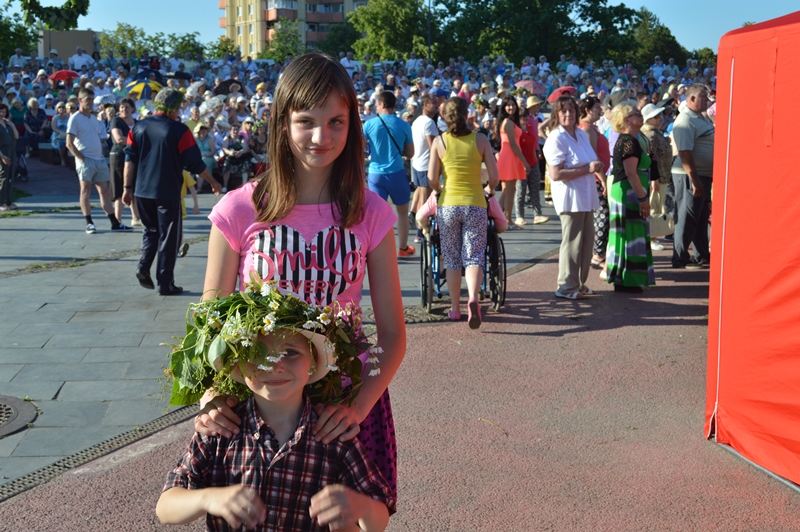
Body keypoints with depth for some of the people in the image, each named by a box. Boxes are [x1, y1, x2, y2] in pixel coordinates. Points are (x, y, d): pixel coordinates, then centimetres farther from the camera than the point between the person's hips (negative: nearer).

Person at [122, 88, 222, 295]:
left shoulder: (138, 127, 4)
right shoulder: (179, 130, -9)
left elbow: (130, 159, 2)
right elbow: (195, 163, -6)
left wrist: (127, 187, 6)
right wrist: (213, 183, 7)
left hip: (142, 191, 5)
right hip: (168, 193, -4)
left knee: (151, 230, 22)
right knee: (168, 237, 4)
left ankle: (143, 266, 2)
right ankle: (165, 284, 5)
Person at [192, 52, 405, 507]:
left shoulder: (370, 213, -5)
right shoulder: (240, 210, -9)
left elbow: (393, 333, -4)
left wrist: (359, 407, -21)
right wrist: (211, 400, -21)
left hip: (346, 404, 1)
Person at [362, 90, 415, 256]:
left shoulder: (370, 124, -3)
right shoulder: (404, 125, -2)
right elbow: (410, 153, 6)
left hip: (375, 173, 0)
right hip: (396, 173, 0)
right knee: (402, 212, 17)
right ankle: (403, 248, 27)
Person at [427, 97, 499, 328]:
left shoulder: (439, 141, -2)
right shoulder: (480, 140, -2)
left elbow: (432, 178, -2)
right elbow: (494, 176, -3)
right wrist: (490, 190, 19)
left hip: (448, 205, 1)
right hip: (475, 205, -1)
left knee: (452, 259, 12)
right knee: (474, 257, 0)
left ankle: (455, 308, 17)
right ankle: (473, 298, -25)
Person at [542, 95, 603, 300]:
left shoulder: (581, 134, 13)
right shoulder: (556, 138, -14)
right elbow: (555, 174, -22)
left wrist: (596, 166, 7)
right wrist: (587, 169, -21)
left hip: (586, 196, 9)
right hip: (570, 197, -9)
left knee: (587, 241, 13)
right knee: (572, 242, -3)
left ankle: (579, 283, 25)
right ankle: (566, 287, 7)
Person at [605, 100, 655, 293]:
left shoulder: (625, 140, 16)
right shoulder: (629, 142, -17)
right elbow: (631, 173, -23)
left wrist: (642, 196, 22)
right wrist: (643, 198, -22)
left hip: (623, 193, 11)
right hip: (629, 193, -11)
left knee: (626, 236, 15)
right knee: (630, 236, -5)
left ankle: (620, 278, 22)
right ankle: (625, 281, 0)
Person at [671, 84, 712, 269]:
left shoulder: (702, 119, 14)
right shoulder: (685, 121, -18)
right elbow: (685, 153, -24)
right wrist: (694, 180, -26)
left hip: (703, 175, 10)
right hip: (690, 176, -10)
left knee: (702, 217, 16)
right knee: (687, 219, -2)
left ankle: (702, 256, 26)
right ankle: (680, 259, 6)